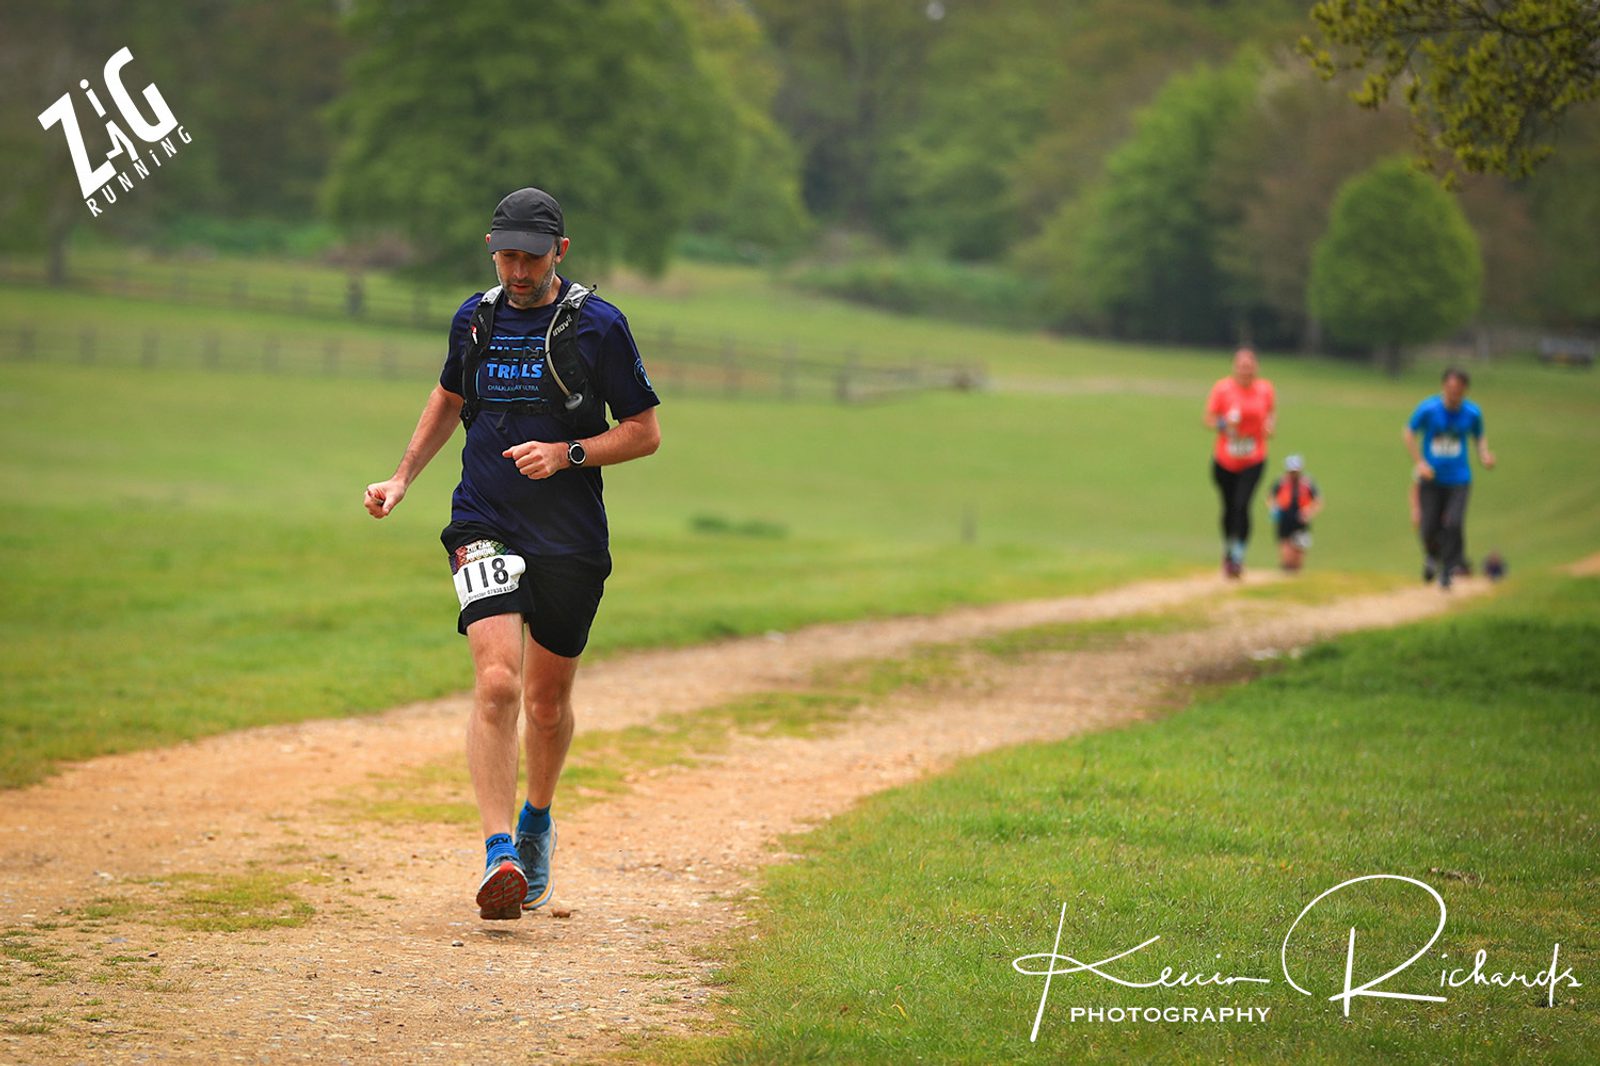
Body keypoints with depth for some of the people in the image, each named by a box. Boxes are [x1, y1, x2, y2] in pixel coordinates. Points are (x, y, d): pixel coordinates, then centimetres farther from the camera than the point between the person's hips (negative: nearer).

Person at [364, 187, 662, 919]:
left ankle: (536, 824, 38)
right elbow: (449, 398, 26)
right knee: (497, 681, -19)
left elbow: (645, 432, -1)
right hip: (484, 525, 1)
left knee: (548, 702, 10)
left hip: (571, 540, -1)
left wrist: (567, 453, -16)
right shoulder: (475, 319, 7)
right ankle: (500, 854, -25)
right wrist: (402, 479, 15)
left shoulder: (598, 326, -4)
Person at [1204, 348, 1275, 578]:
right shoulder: (1222, 388, -8)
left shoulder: (1265, 389, -1)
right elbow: (1209, 420, -3)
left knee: (1242, 505, -16)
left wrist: (1269, 425, -2)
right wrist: (1223, 425, -23)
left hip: (1254, 461, 0)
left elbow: (1272, 410, 18)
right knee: (1229, 507, 10)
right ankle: (1228, 549, 35)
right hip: (1224, 461, 0)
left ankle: (1238, 556, -10)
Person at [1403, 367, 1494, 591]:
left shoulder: (1472, 413, -2)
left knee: (1453, 524, -14)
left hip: (1459, 479, 1)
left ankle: (1448, 570, 4)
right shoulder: (1428, 409, -9)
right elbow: (1409, 434, 2)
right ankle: (1432, 556, 33)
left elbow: (1479, 436, 15)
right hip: (1431, 478, -1)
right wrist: (1419, 462, -7)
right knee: (1429, 528, -2)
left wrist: (1484, 455, -5)